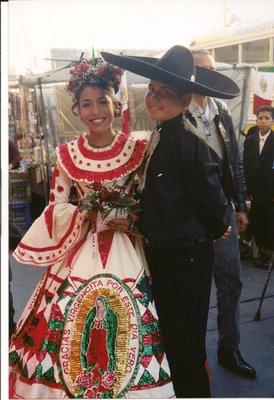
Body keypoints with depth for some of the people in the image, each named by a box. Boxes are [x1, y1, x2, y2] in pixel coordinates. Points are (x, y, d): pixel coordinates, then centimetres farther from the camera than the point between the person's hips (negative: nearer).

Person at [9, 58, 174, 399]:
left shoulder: (139, 150, -3)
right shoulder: (66, 154, 1)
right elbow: (56, 207, 5)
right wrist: (85, 217, -11)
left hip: (126, 252, -1)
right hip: (79, 250, 1)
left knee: (128, 329, 4)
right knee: (73, 327, 6)